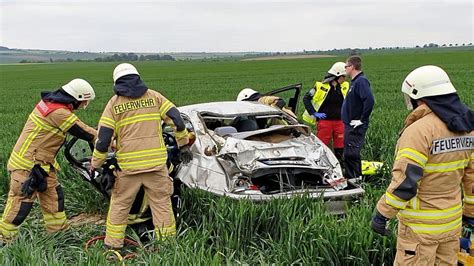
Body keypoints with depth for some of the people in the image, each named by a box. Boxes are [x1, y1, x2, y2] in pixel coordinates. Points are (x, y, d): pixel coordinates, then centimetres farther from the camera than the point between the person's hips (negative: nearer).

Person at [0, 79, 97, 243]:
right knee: (21, 203, -2)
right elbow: (84, 132, -18)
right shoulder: (59, 113, -24)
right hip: (28, 165, -10)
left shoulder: (50, 101, 5)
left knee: (54, 196, 15)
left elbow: (77, 127, 14)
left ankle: (59, 230, 25)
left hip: (43, 163, 10)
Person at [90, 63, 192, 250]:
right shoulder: (154, 96, 6)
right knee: (162, 204, 9)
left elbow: (103, 138, -3)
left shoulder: (114, 103, 3)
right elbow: (177, 120, 1)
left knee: (119, 205, 14)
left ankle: (113, 244, 20)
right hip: (156, 163, 1)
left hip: (128, 165, 0)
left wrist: (95, 165, 8)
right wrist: (184, 145, 12)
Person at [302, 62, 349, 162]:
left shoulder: (344, 87, 7)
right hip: (324, 121, -4)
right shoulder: (321, 86, -8)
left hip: (340, 122, 4)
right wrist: (314, 113, -7)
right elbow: (306, 98, -2)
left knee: (340, 148, 8)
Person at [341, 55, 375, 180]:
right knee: (348, 155, 15)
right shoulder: (355, 81, 16)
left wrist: (362, 120, -22)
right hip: (350, 125, 10)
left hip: (356, 127, -10)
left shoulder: (361, 81, -16)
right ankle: (350, 179, 24)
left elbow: (369, 101, -28)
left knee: (352, 155, -10)